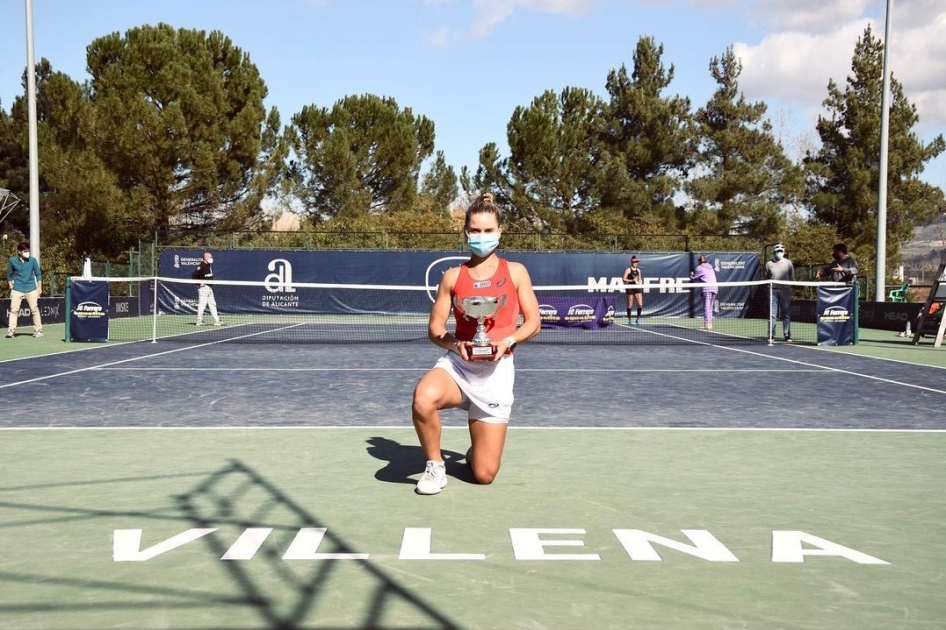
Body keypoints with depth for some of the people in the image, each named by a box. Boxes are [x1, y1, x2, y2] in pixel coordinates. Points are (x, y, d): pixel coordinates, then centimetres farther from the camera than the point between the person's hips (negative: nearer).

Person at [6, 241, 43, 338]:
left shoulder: (33, 260, 0)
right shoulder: (12, 261, -2)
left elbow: (38, 274, 7)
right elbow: (9, 274, 11)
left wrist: (39, 287, 3)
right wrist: (10, 286, 6)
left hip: (31, 288, 0)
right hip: (17, 289, 0)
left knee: (34, 309, 1)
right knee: (14, 309, -4)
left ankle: (38, 330, 10)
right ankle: (11, 331, -2)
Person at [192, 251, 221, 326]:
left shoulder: (209, 266, 14)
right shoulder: (201, 266, -14)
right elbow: (193, 276, -19)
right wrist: (200, 283, -22)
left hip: (209, 288, 10)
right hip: (203, 287, -10)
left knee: (212, 304, 11)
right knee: (202, 304, -6)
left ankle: (216, 320, 14)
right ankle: (199, 321, -1)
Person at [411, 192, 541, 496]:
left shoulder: (516, 272, 3)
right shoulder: (453, 276, 5)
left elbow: (533, 322, 4)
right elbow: (435, 327, 6)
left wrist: (508, 341, -16)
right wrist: (455, 344, -16)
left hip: (496, 369, -1)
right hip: (456, 363, 1)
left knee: (484, 475, -3)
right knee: (423, 398, -38)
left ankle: (476, 449, 37)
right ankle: (435, 465, -10)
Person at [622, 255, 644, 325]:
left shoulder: (638, 270, 13)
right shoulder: (628, 270, -3)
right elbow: (624, 279, -8)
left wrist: (639, 282, 1)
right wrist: (632, 280, -18)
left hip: (637, 288, 5)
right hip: (630, 288, -5)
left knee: (640, 304, -3)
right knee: (630, 305, 1)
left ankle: (638, 318, 13)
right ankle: (629, 320, 11)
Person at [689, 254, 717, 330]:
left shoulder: (699, 268, 4)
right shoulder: (710, 268, 23)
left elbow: (694, 278, 8)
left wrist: (692, 274, 29)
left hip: (707, 287, -6)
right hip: (715, 286, 6)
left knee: (707, 306, -9)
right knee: (710, 307, 10)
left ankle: (708, 324, -17)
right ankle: (709, 323, 9)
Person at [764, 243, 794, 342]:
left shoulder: (788, 263, 9)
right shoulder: (769, 264, 10)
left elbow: (792, 278, 9)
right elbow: (766, 278, 14)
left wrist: (788, 284, -4)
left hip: (785, 291, 0)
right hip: (773, 291, 0)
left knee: (786, 314, 1)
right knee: (772, 314, -1)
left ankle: (787, 336, 5)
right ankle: (771, 335, 3)